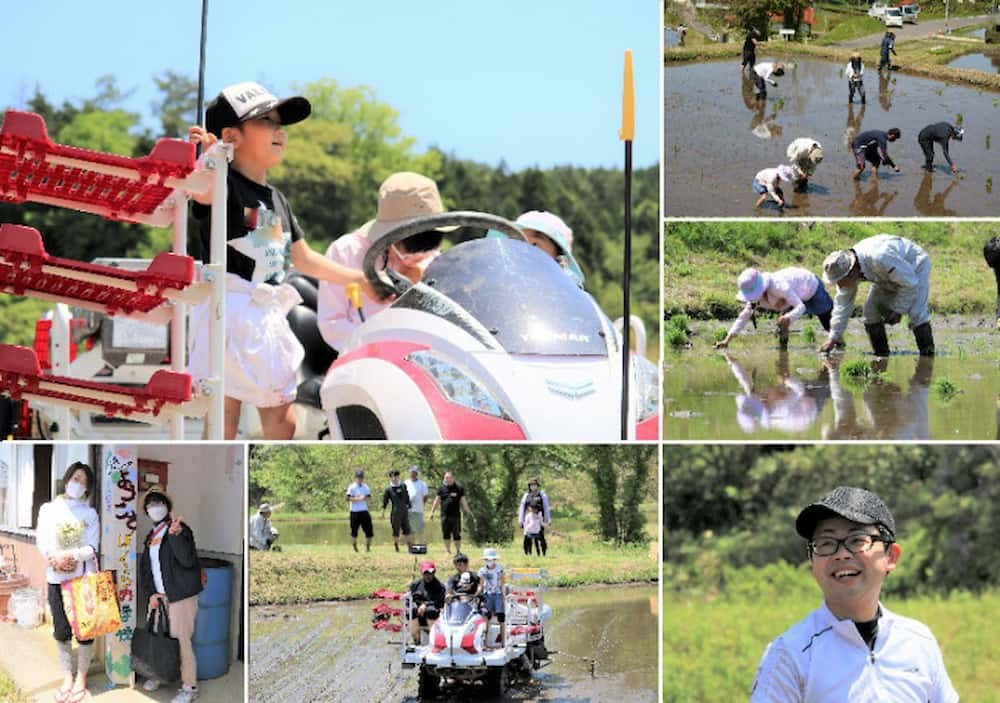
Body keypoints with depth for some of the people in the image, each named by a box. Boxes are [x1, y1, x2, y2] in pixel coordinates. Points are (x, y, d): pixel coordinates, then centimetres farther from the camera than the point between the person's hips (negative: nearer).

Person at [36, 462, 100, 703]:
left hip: (84, 578, 0)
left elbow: (92, 547, -4)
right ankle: (67, 677, 16)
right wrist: (55, 556, -22)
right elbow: (41, 541, -3)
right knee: (61, 631, 5)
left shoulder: (90, 513, 3)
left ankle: (81, 677, 12)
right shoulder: (48, 509, 4)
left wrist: (71, 555, -21)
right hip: (56, 578, 1)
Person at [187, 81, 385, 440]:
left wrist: (360, 279, 29)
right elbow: (203, 192, -35)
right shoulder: (224, 184, -9)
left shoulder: (277, 199, 18)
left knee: (281, 418, 14)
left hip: (269, 315, 8)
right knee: (223, 413, -8)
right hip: (230, 311, -8)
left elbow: (304, 258, 28)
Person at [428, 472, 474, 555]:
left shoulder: (459, 489, 4)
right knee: (446, 534, 4)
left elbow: (463, 501, 8)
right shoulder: (442, 488, 8)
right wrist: (432, 512, 8)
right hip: (445, 516, 2)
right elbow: (437, 501, 11)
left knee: (457, 535, -1)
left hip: (455, 515, -2)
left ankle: (458, 551, 7)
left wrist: (468, 511, 3)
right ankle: (448, 550, 14)